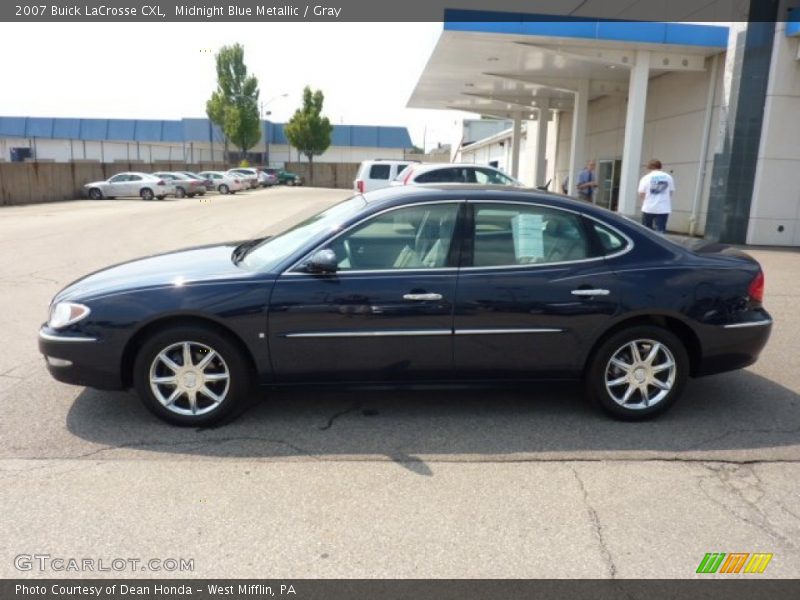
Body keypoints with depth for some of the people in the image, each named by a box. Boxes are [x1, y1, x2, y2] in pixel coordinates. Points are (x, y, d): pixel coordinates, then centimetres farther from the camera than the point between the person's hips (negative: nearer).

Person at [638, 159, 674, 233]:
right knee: (660, 231, -1)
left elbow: (641, 194, -5)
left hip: (648, 208, -1)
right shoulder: (668, 177, 6)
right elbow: (671, 192, 9)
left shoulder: (646, 178, -3)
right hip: (663, 209, 1)